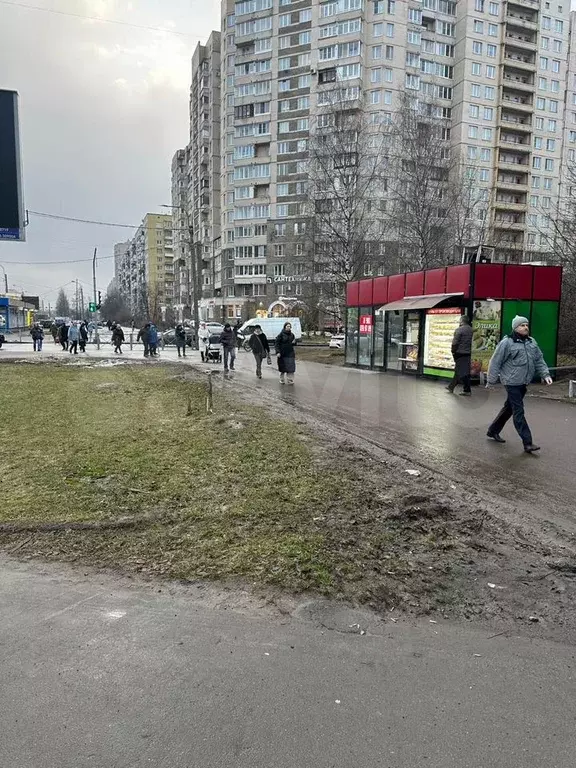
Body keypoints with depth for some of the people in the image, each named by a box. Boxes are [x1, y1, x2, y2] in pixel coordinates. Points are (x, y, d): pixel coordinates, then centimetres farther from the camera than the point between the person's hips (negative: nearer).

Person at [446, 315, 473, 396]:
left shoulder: (459, 330, -14)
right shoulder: (471, 329, 7)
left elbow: (455, 342, -15)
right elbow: (471, 342, 10)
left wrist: (453, 351, -4)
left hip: (460, 353, -7)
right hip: (468, 353, 7)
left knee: (462, 373, -3)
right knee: (458, 371, 15)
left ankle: (467, 390, -3)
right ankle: (451, 387, 26)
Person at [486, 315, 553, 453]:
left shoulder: (531, 342, 10)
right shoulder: (507, 343, -11)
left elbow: (539, 360, 16)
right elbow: (495, 362, -8)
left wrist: (545, 374, 3)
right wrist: (492, 381, -6)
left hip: (524, 383, 8)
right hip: (512, 382, -8)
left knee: (509, 408, 18)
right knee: (519, 412, -7)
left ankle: (493, 430, 34)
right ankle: (527, 443, -7)